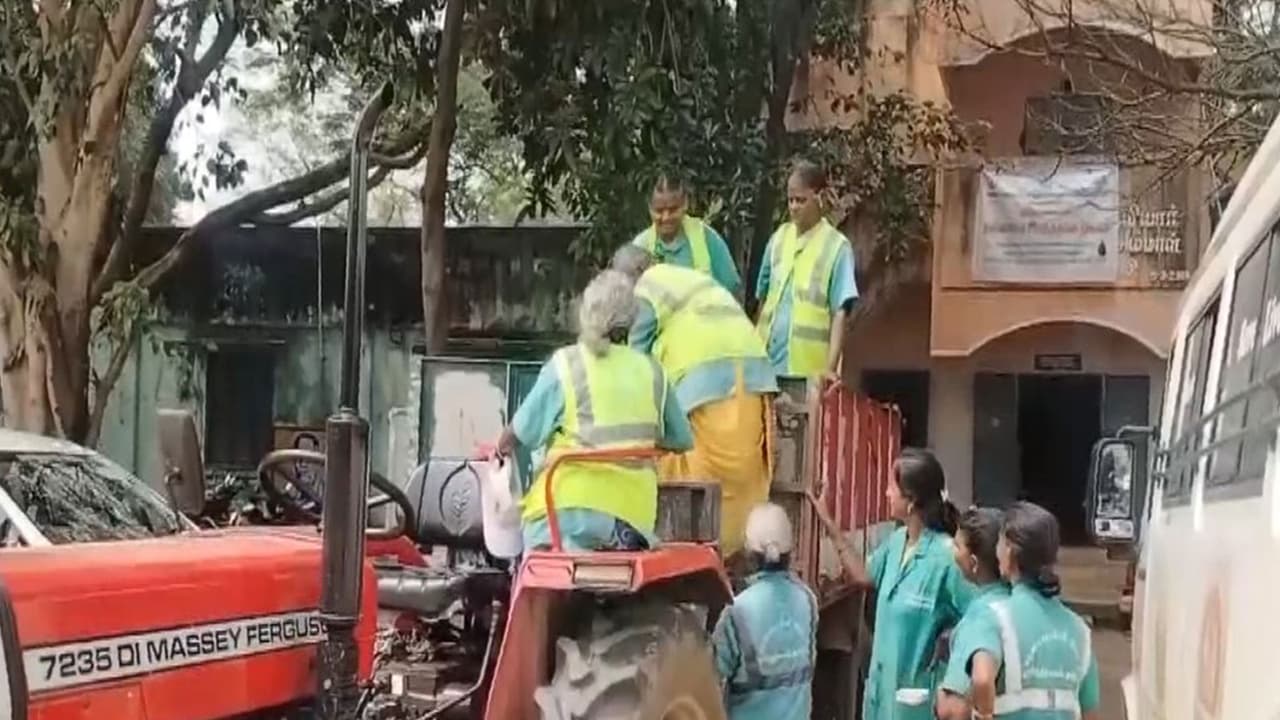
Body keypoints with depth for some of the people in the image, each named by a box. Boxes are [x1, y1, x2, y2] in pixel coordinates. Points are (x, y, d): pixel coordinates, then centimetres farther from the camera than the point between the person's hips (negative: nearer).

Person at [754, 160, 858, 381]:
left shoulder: (837, 246, -5)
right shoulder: (778, 239, 9)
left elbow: (840, 313, -9)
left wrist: (831, 367, -18)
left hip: (809, 369, -4)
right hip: (768, 361, 4)